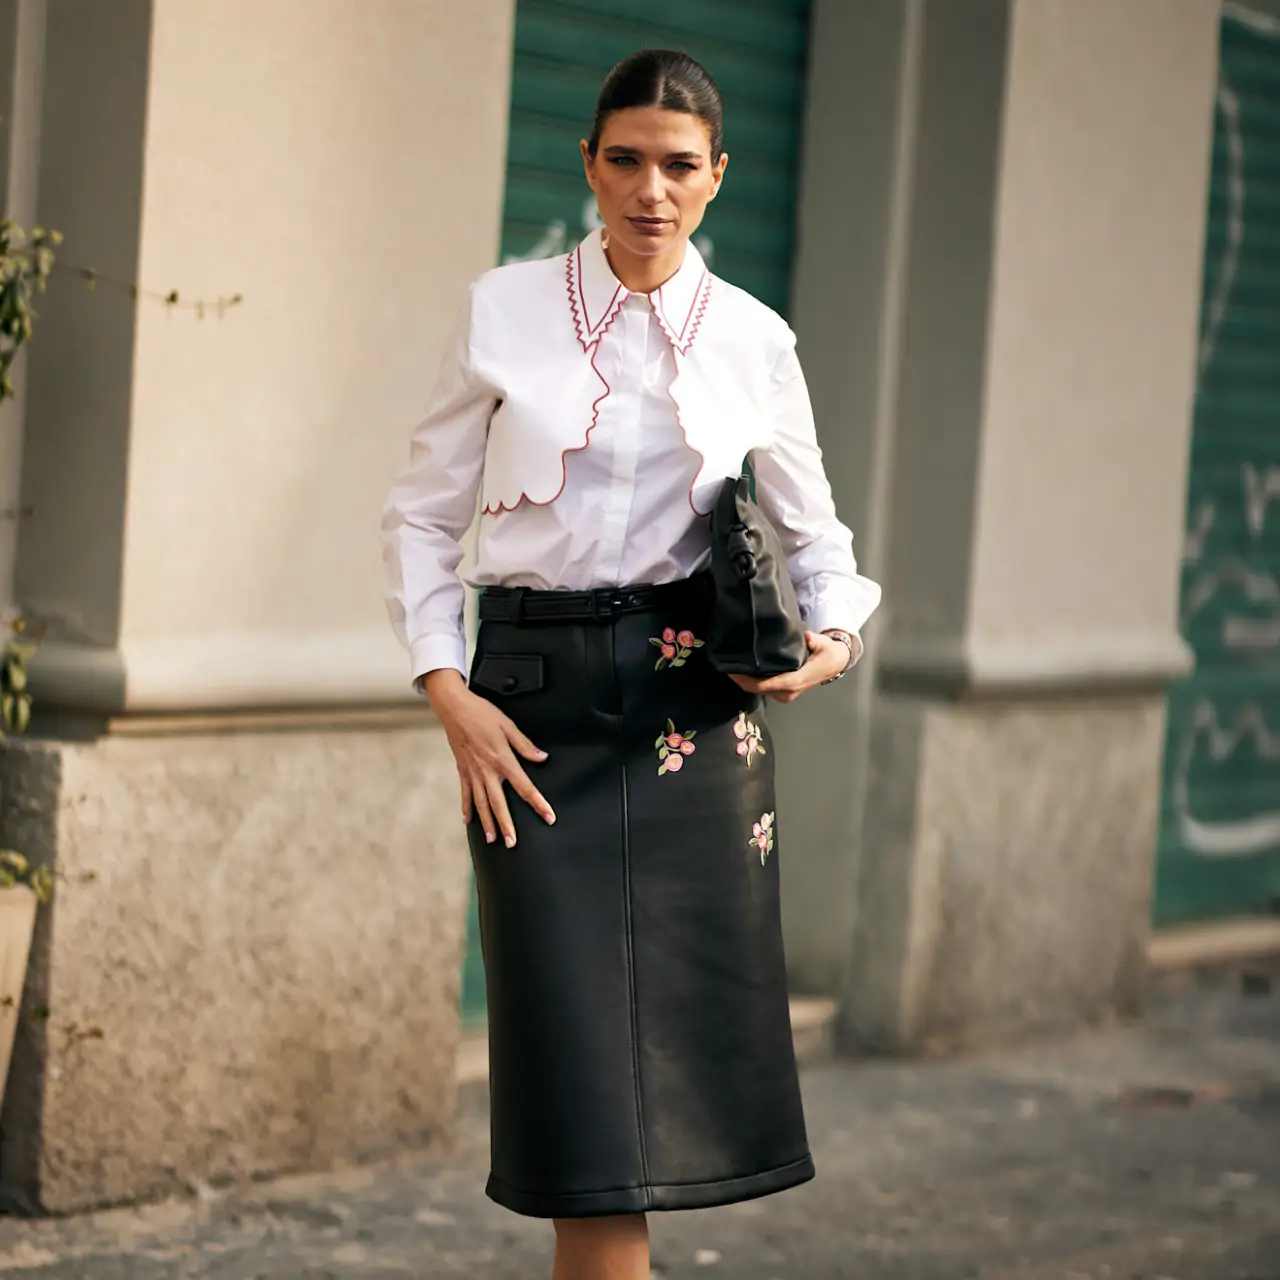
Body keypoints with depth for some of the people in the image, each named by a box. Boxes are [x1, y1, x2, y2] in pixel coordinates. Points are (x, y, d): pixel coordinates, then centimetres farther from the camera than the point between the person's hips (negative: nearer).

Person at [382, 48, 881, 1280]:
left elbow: (812, 529, 16)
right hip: (538, 694, -1)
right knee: (577, 1047, -6)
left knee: (684, 1035, 1)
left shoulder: (752, 339, 6)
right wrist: (447, 691, -6)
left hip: (696, 697, 2)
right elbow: (423, 515, 5)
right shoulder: (505, 312, 2)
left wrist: (833, 638, -4)